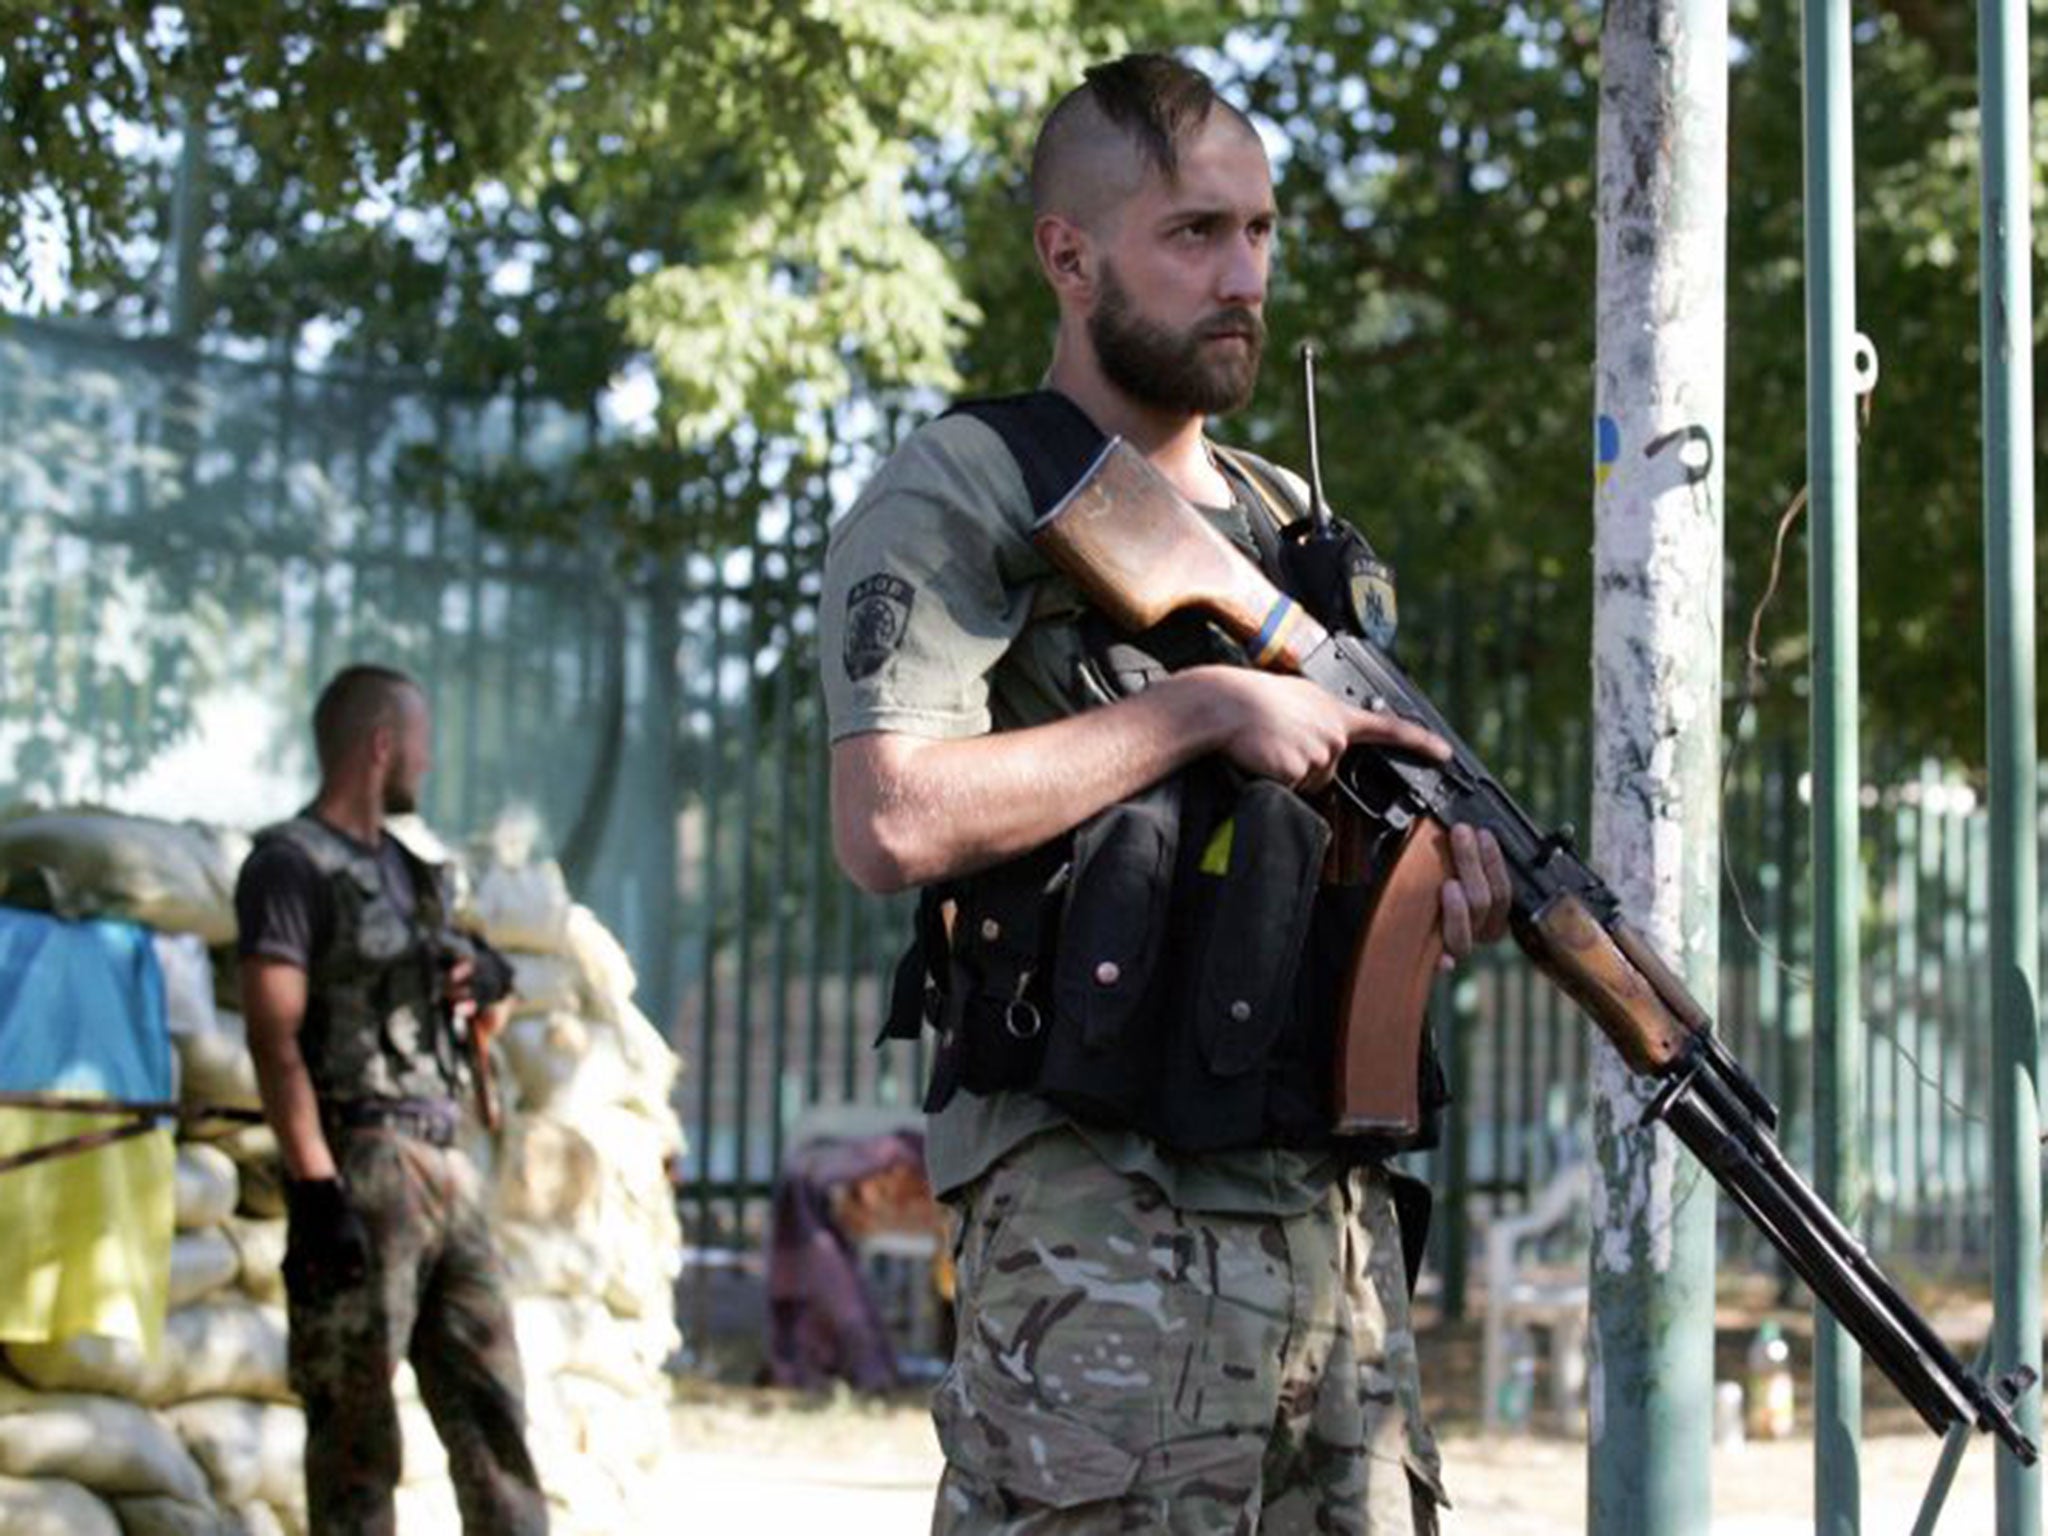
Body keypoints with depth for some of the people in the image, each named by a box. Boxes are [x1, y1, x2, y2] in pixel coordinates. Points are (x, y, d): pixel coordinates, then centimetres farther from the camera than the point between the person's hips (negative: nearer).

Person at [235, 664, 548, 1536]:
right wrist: (316, 1189, -23)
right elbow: (274, 1037, -15)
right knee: (357, 1434, -4)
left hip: (445, 1169, 8)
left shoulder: (407, 871, 20)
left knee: (491, 1414, 7)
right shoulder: (291, 864, -5)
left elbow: (482, 1022, 31)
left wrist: (490, 982, 6)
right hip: (361, 1169, -8)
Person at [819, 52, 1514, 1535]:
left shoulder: (1286, 514, 21)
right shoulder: (960, 493, -3)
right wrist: (1201, 708, -13)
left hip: (1335, 1205, 7)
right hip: (1105, 1226, -7)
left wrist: (1439, 862, 5)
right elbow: (893, 822, -17)